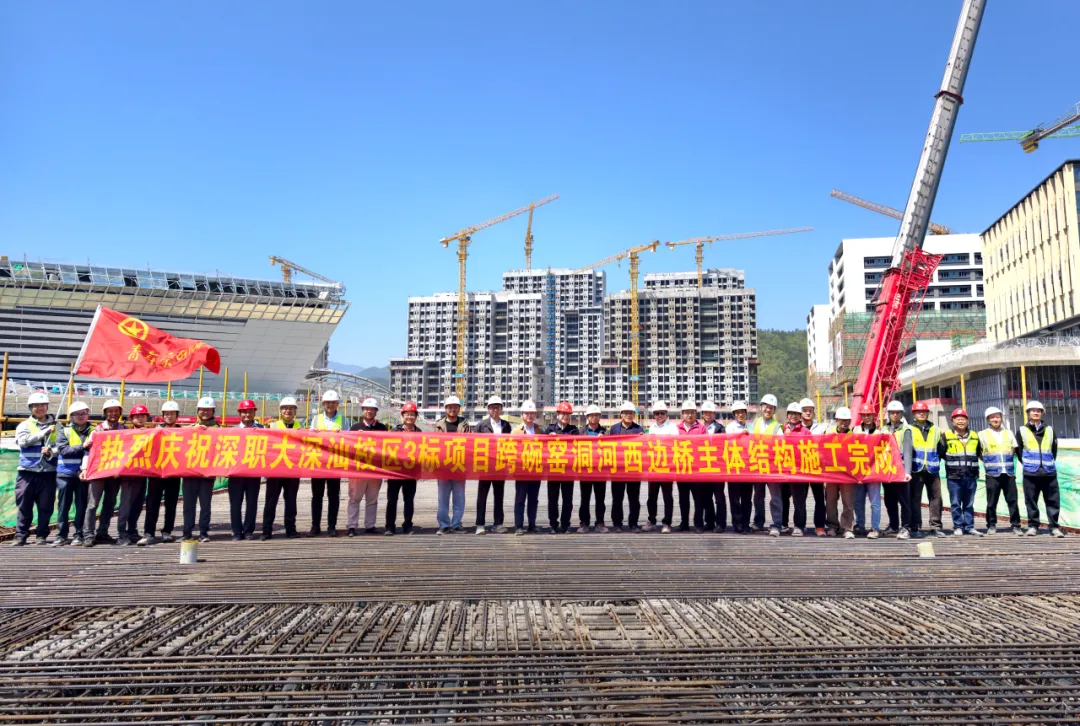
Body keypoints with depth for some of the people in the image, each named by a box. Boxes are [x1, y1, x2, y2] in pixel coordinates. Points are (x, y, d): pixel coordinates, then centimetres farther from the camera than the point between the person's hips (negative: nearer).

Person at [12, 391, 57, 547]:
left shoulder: (56, 425, 8)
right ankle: (21, 535, 11)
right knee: (24, 505, 3)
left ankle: (42, 534, 13)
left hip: (48, 472, 0)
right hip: (27, 472, 0)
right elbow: (23, 441, -12)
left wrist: (51, 451, -17)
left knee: (45, 506, 3)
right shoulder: (24, 425, 6)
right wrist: (45, 431, -13)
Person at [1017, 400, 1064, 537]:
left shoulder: (1050, 430, 12)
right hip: (1030, 473, -2)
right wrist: (1027, 464, 6)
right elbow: (1019, 450, 8)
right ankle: (1033, 526, 8)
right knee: (1031, 500, 1)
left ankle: (1054, 526, 7)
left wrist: (1050, 463, 10)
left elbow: (1054, 449, 15)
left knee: (1053, 500, 1)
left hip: (1049, 471, 2)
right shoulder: (1022, 431, 6)